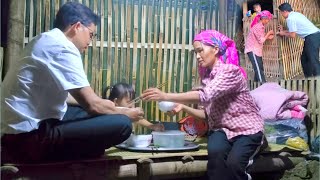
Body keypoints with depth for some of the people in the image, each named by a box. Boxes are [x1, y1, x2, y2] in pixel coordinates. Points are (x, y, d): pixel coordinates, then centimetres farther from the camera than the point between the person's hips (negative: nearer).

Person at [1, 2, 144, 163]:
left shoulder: (45, 41, 17)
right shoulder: (62, 48, -12)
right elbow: (92, 105, -14)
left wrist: (114, 108, 23)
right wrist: (126, 113, 4)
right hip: (28, 137, -10)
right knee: (121, 124, -16)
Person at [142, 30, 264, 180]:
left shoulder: (231, 71, -17)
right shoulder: (206, 76, 7)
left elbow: (206, 95, -32)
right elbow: (209, 113, 7)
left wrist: (165, 96, -33)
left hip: (247, 128, -5)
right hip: (223, 129, 5)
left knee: (233, 163, -30)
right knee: (215, 152, -29)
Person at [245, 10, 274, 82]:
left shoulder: (261, 26, 10)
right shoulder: (258, 27, -21)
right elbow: (261, 40, -19)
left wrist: (268, 37, 4)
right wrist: (268, 33, -9)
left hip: (256, 49, 10)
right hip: (252, 50, -10)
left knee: (260, 67, 12)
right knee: (258, 68, -13)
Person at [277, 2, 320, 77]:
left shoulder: (290, 18, -12)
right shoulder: (295, 14, 18)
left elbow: (292, 35, -9)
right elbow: (294, 31, 24)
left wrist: (283, 34, 7)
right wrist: (283, 31, 25)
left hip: (312, 37, -10)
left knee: (313, 60, -9)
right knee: (304, 59, 17)